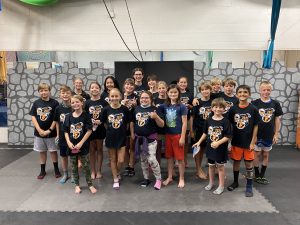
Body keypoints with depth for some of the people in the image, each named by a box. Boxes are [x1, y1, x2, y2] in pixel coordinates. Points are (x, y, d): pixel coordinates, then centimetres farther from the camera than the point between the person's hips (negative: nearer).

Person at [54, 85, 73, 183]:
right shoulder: (58, 108, -2)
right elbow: (57, 122, 8)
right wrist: (58, 135, 9)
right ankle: (65, 174, 34)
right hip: (63, 136, 3)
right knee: (63, 156, 16)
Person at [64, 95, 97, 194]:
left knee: (86, 166, 4)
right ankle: (77, 185, 30)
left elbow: (89, 131, -11)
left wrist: (81, 143, -15)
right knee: (74, 167, 13)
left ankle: (90, 184, 21)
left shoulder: (86, 116, -8)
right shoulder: (69, 117, 1)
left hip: (83, 145, -3)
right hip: (72, 146, 3)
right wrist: (68, 142, -10)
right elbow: (66, 131, 4)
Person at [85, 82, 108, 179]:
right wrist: (90, 121, -15)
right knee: (92, 150, 11)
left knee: (99, 149, 11)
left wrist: (101, 121, -16)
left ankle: (98, 171, 24)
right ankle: (93, 171, 24)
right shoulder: (87, 103, -1)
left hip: (100, 128, 0)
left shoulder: (104, 102, -3)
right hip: (90, 128, 1)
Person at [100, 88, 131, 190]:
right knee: (113, 159, 12)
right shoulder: (106, 109, -9)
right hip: (110, 138, 1)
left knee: (121, 161, 0)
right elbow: (104, 123, 4)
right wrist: (111, 131, 4)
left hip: (121, 138, -1)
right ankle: (116, 180, 28)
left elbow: (127, 123, 1)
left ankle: (117, 173, 33)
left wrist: (122, 131, 4)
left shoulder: (124, 109, -10)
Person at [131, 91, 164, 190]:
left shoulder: (154, 109, -7)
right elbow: (132, 122, 17)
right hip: (139, 138, 5)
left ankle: (158, 179, 10)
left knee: (152, 159, -10)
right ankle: (146, 178, 31)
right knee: (143, 160, 15)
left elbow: (162, 125, -9)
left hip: (150, 138, -5)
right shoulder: (136, 109, 5)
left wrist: (156, 117, -26)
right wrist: (132, 133, 10)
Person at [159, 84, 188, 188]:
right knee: (169, 157, 13)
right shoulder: (165, 106, 3)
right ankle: (169, 177, 27)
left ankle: (181, 179, 19)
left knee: (179, 158, 5)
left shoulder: (181, 106, -10)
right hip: (168, 134, 5)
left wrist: (182, 137, -13)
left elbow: (184, 123, -10)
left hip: (178, 135, -4)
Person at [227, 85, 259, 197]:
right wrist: (230, 141, 0)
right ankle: (235, 182, 34)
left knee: (249, 163, 7)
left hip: (248, 142, -1)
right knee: (236, 162, 14)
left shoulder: (253, 109, -7)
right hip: (236, 141, 2)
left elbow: (255, 126, -4)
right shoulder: (233, 109, -3)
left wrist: (253, 142, -7)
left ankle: (249, 186, 23)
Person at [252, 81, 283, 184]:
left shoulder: (275, 104, 0)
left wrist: (276, 134, 2)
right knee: (257, 154, 7)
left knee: (266, 155, 13)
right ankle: (257, 175, 22)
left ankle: (262, 175, 27)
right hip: (257, 134, -3)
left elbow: (277, 119, 4)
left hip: (269, 135, 3)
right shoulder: (255, 103, -9)